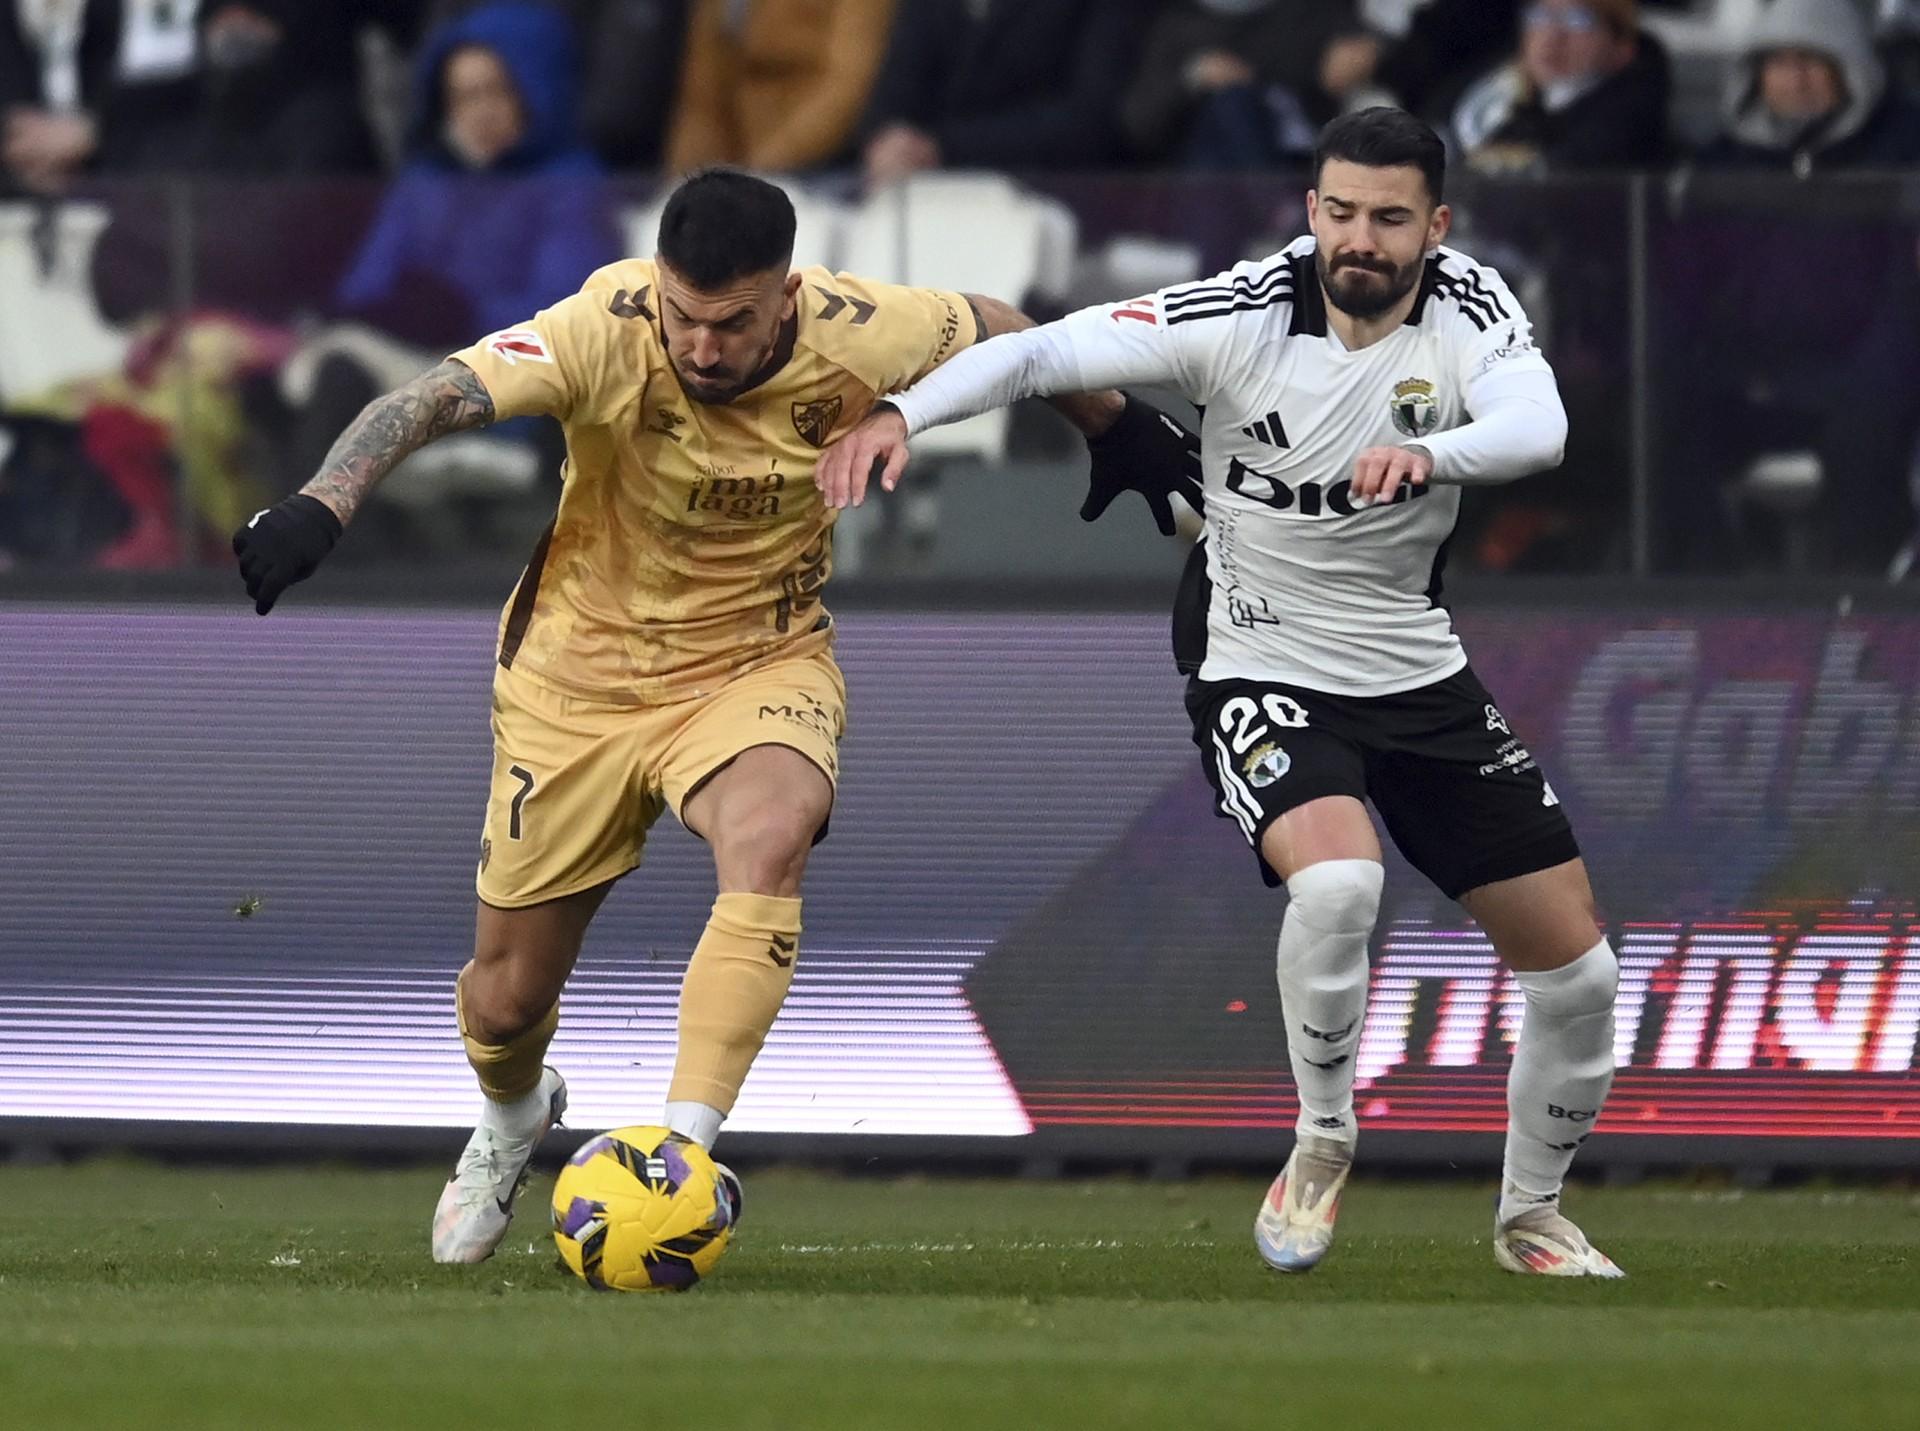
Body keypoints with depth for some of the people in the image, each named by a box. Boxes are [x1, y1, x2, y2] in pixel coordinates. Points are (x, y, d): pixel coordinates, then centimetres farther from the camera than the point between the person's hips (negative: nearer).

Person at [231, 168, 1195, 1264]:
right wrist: (325, 506, -56)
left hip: (759, 668, 0)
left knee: (771, 841, -36)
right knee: (507, 999, 9)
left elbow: (1000, 331, 1)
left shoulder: (857, 338, -20)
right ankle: (513, 1117, 47)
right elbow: (436, 397, -39)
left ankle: (684, 1145, -35)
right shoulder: (607, 332, -27)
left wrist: (1116, 433, 15)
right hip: (581, 675, 0)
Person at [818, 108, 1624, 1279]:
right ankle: (1324, 1144, -8)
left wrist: (1430, 453, -55)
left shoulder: (1470, 309, -14)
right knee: (1337, 878, -34)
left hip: (1420, 672, 4)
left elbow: (1536, 427, -34)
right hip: (1262, 669, -4)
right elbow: (1043, 351, -24)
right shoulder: (1244, 316, -19)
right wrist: (902, 413, -41)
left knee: (1575, 967, 4)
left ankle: (1532, 1215, 30)